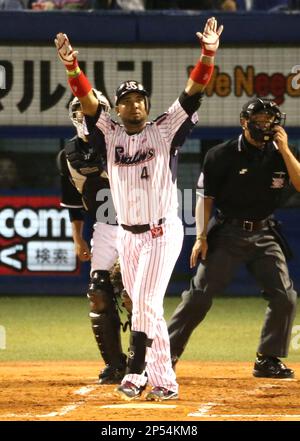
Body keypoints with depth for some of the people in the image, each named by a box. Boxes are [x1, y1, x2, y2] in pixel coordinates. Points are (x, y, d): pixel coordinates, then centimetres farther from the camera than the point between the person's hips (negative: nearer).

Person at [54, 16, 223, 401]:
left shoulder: (165, 130, -3)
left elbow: (192, 93, -13)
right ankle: (163, 381, 14)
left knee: (146, 303, -14)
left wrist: (207, 56, -29)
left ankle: (137, 373, -10)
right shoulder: (110, 134, 4)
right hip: (127, 235, 5)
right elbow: (87, 100, -9)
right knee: (142, 306, 7)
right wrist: (71, 65, -27)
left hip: (163, 232, -4)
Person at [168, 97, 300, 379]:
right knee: (199, 296, -9)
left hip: (265, 234, 3)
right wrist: (201, 236, -11)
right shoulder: (222, 155, -6)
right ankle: (167, 353, -2)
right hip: (228, 233, -3)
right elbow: (205, 198, -3)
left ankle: (269, 361, 5)